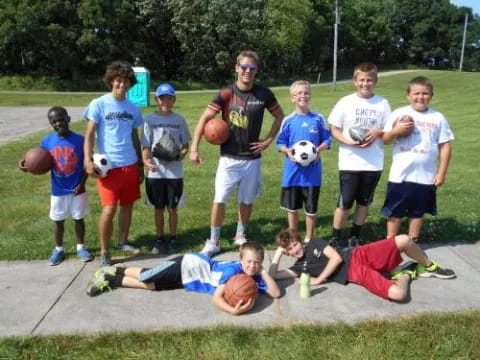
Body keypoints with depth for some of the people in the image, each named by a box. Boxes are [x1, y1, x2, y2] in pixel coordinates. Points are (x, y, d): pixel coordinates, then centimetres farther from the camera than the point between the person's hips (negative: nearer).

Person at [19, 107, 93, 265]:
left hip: (76, 189, -2)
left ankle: (81, 247, 28)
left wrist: (82, 183, -12)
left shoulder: (79, 140, -12)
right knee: (58, 221, 14)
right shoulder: (47, 141, -6)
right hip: (58, 190, 2)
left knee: (78, 218, 11)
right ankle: (58, 249, 30)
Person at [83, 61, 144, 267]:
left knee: (127, 205, 13)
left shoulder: (133, 109, 10)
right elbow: (89, 134, -5)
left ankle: (123, 242, 30)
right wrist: (88, 160, -18)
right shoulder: (99, 104, -4)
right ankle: (104, 253, 6)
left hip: (130, 165, 5)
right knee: (109, 209, -8)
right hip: (108, 166, -5)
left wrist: (140, 165, 17)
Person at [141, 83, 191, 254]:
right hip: (155, 172, 0)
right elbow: (146, 145, -3)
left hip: (175, 172, 0)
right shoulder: (150, 119, -1)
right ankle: (160, 239, 25)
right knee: (158, 207, 11)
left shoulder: (179, 120, 2)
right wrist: (146, 161, -22)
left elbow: (185, 145, 7)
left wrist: (181, 155, -14)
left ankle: (173, 238, 25)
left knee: (172, 207, 9)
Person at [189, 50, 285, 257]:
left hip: (252, 158, 2)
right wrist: (194, 148, -17)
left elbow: (279, 116, 12)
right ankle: (213, 242, 11)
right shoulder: (226, 94, -8)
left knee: (247, 200, 12)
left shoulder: (264, 94, -2)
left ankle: (240, 236, 33)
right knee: (220, 199, -4)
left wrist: (268, 140, 2)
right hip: (228, 158, -2)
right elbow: (204, 119, -10)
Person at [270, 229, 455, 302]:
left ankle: (429, 267, 13)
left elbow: (336, 258, -6)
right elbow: (273, 275, -4)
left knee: (404, 240, -17)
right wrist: (278, 253, 1)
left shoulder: (314, 243, 5)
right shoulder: (299, 266, 6)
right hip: (355, 274, -1)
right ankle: (406, 274, 11)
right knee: (397, 294, -27)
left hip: (358, 256, 1)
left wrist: (319, 279, -7)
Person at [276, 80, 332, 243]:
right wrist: (288, 151, -15)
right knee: (292, 207, 13)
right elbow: (280, 143, 4)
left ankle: (308, 239, 26)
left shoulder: (318, 119, -2)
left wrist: (319, 149, -13)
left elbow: (327, 140, 5)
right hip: (293, 170, 1)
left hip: (312, 171, 0)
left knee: (311, 208, 8)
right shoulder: (288, 120, -2)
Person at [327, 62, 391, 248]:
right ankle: (335, 238, 17)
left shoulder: (383, 103, 1)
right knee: (345, 202, 3)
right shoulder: (346, 102, -3)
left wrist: (378, 133, -17)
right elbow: (334, 129, 0)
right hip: (349, 163, -2)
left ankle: (356, 236, 29)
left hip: (373, 164, 2)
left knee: (364, 202, 13)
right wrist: (347, 141, -17)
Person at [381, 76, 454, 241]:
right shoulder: (399, 114, -3)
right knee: (395, 212, 10)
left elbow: (445, 146, 2)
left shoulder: (438, 118, -1)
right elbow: (386, 140, -1)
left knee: (417, 212, 15)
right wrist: (395, 131, -22)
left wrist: (441, 173, -2)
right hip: (400, 175, -1)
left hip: (425, 177, 1)